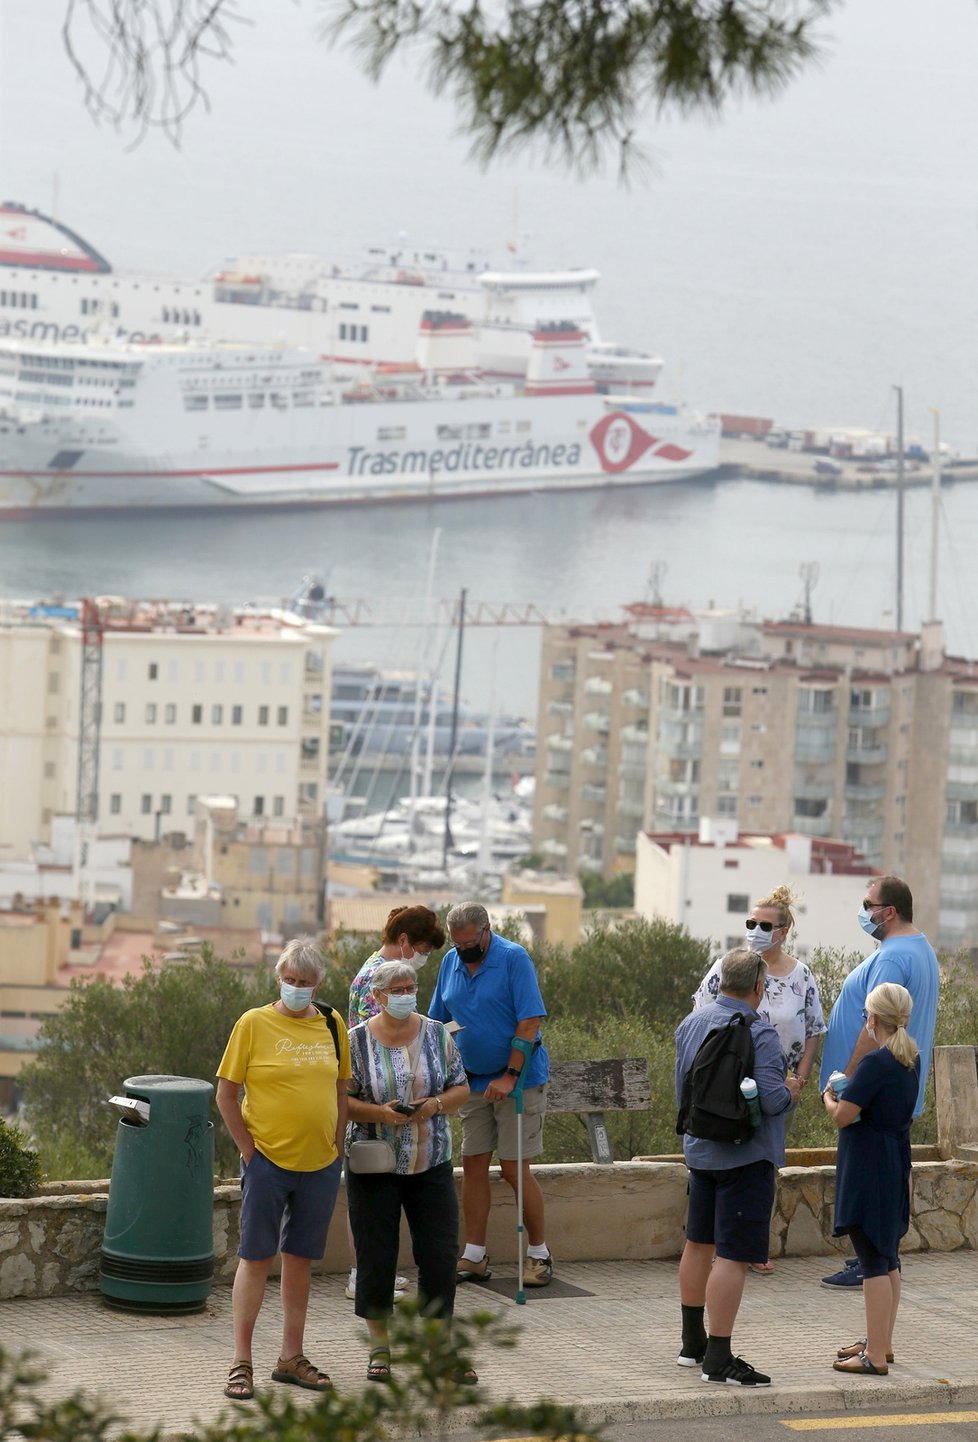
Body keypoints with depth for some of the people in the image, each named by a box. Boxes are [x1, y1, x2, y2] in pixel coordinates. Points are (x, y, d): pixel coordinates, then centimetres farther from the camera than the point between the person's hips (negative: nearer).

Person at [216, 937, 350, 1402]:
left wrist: (336, 1146, 8)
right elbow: (226, 1093, -4)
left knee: (300, 1258, 11)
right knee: (256, 1257, -1)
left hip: (320, 1164, 4)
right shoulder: (254, 1023, -6)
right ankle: (241, 1363, 5)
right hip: (267, 1160, -4)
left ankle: (291, 1357, 21)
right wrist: (248, 1149, -7)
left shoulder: (331, 1026, 6)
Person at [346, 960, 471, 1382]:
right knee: (376, 1257, 2)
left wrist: (436, 1105, -12)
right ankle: (379, 1348, 15)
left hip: (431, 1165, 2)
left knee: (440, 1256, -1)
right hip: (374, 1167, -2)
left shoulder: (437, 1035, 4)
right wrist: (379, 1112, -19)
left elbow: (461, 1089, 8)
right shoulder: (357, 1041, -3)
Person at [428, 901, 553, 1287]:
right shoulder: (451, 962, 6)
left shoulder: (514, 958, -13)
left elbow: (530, 1022, -16)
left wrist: (509, 1077, -21)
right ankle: (474, 1256, 9)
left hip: (518, 1080, -6)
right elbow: (440, 1021, 14)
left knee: (513, 1167, -5)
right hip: (474, 1080, 6)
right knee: (473, 1164, 4)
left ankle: (539, 1253, 6)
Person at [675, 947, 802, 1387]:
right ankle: (719, 1359, -9)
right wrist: (790, 1090, -2)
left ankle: (692, 1343, 30)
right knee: (732, 1256, -8)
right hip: (745, 1157, -8)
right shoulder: (758, 1033, -19)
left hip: (699, 1149, 8)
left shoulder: (690, 1024, 6)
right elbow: (771, 1100, -23)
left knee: (699, 1244, 19)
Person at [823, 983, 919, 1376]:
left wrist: (829, 1098, 0)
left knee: (874, 1260, -7)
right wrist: (847, 1094, 14)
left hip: (868, 1172, -9)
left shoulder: (876, 1063, -20)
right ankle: (881, 1342, 28)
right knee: (887, 1258, 17)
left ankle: (875, 1357, -6)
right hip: (896, 1169, 9)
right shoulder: (911, 1061, 7)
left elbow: (843, 1117, -19)